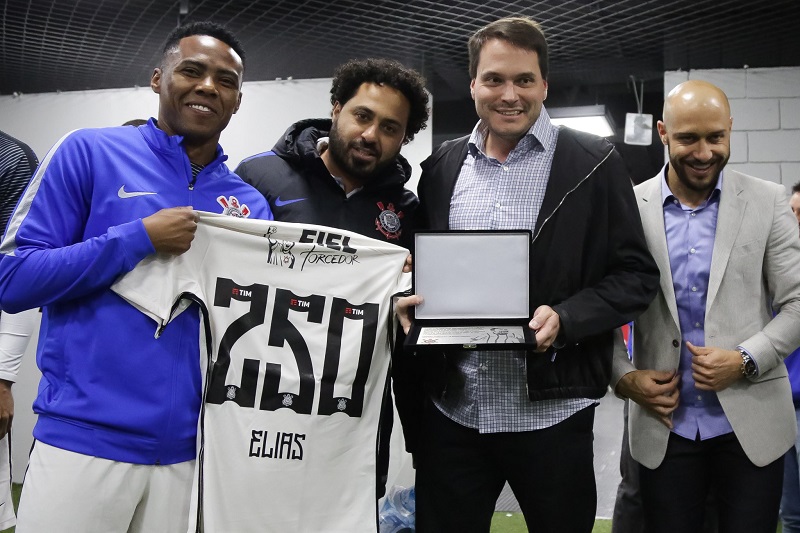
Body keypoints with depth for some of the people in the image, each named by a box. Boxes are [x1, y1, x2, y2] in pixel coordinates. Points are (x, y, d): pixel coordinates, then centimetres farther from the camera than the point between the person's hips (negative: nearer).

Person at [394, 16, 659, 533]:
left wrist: (564, 318, -19)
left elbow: (636, 274, -3)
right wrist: (413, 302, -6)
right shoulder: (442, 166, 8)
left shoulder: (594, 164, -3)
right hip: (450, 412, 3)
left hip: (551, 412, -2)